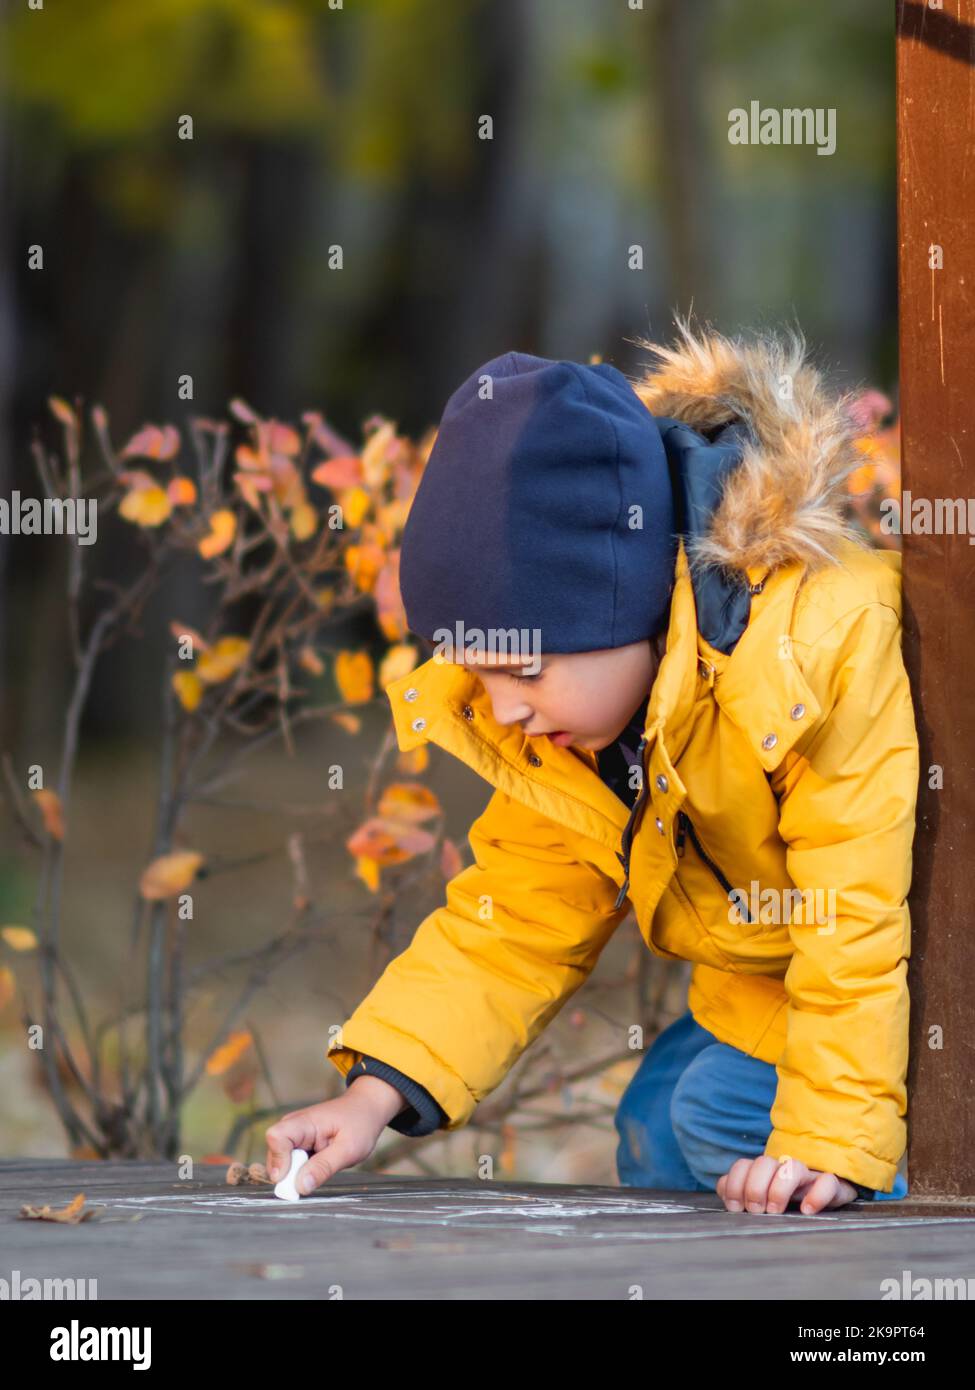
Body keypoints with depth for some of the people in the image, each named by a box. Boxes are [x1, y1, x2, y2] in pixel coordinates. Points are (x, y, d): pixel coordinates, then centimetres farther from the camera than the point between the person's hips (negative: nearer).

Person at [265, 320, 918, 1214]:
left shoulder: (824, 639, -35)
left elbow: (863, 917, -33)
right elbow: (515, 922, -1)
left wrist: (830, 1142, -36)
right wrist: (377, 1094, -14)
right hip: (755, 991, 8)